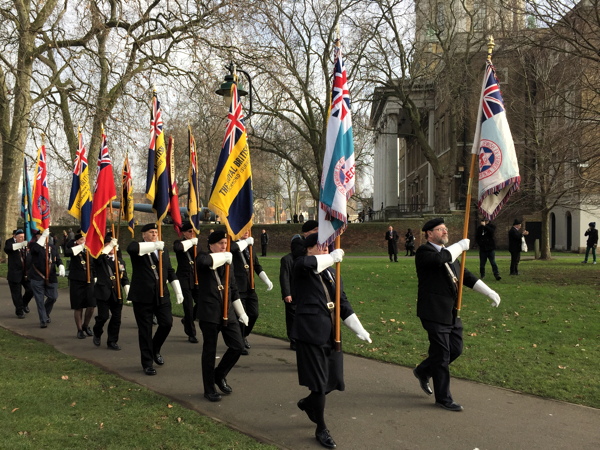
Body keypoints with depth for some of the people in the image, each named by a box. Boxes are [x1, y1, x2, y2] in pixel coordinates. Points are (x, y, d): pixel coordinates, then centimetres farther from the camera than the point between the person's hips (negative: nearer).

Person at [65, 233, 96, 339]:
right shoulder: (73, 247, -4)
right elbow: (67, 253, -28)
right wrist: (80, 246, -25)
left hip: (89, 280, 3)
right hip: (76, 281, -3)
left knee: (91, 305, 0)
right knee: (78, 307, 5)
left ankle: (86, 325, 25)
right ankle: (79, 330, 20)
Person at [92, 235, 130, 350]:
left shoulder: (120, 261, 15)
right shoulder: (101, 259, 3)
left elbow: (125, 279, 15)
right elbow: (99, 256, -25)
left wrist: (128, 293, 4)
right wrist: (110, 245, -25)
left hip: (117, 294, 4)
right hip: (103, 292, -4)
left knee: (116, 318, 4)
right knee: (103, 316, -8)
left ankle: (112, 341, 18)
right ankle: (97, 334, 22)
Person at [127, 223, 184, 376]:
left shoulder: (163, 250, 14)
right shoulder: (138, 248, -2)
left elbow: (170, 272, 17)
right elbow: (131, 248, -28)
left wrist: (178, 291, 10)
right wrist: (154, 245, -33)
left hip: (161, 295, 4)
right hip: (142, 296, -4)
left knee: (167, 323, -2)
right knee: (145, 330, 2)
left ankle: (155, 349, 26)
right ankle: (147, 363, 14)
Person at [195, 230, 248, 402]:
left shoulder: (227, 262, 14)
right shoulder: (203, 258, -4)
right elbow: (203, 261, -33)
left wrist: (241, 312, 17)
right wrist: (224, 256, -21)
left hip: (227, 312, 6)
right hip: (209, 313, -6)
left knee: (238, 346, 3)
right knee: (209, 351, 3)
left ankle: (220, 375, 26)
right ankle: (209, 389, 18)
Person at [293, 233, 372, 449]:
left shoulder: (332, 273, 15)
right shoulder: (301, 270, -5)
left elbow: (343, 303, 14)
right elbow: (305, 263, -32)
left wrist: (359, 329, 6)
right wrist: (332, 257, -21)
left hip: (331, 333, 7)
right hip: (310, 332, -7)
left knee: (334, 379, 11)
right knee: (319, 382, 0)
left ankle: (308, 403, 42)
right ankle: (321, 429, 18)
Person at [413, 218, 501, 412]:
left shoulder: (449, 253, 17)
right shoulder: (424, 251, -10)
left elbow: (465, 275, 18)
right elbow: (439, 259, -32)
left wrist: (489, 292, 11)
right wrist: (460, 246, -18)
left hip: (451, 312, 9)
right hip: (434, 312, -9)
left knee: (456, 349, 14)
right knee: (442, 354, -1)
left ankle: (423, 371, 35)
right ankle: (443, 398, 12)